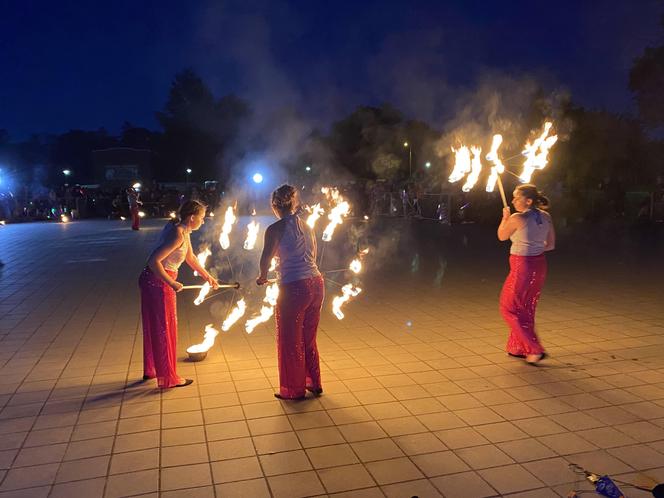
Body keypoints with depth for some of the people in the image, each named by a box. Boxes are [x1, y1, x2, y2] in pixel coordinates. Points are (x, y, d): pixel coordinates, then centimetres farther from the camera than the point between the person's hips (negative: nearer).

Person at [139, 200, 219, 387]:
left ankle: (150, 370, 38)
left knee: (154, 327, 21)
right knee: (164, 328, 3)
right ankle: (169, 378, 17)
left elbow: (190, 257, 21)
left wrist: (207, 276, 28)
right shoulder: (177, 234, -23)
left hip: (151, 281, 9)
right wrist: (172, 284, -26)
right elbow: (154, 261, -29)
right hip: (158, 282, -9)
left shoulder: (182, 230, 7)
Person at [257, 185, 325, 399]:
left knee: (290, 341, 11)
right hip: (316, 284, 7)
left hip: (293, 288, -7)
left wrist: (263, 277, 12)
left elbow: (266, 259, -10)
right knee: (308, 338, 22)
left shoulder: (275, 229, -8)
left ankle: (294, 389, 23)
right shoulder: (307, 227, 11)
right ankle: (314, 384, 33)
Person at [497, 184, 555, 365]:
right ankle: (519, 348, 30)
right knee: (526, 309, 19)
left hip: (522, 267, -8)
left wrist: (505, 217, 15)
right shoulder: (546, 217, 4)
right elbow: (551, 245, 10)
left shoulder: (517, 218, -16)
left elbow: (502, 236, 1)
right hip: (539, 265, 8)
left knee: (510, 308, 6)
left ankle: (535, 350, 0)